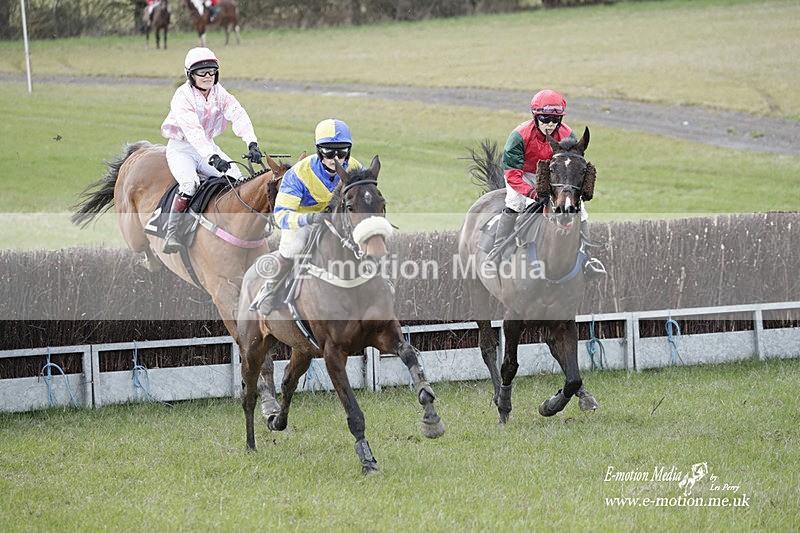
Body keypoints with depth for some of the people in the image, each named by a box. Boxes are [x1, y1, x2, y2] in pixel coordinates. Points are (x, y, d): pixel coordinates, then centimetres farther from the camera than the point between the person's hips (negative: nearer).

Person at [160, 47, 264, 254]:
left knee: (238, 180, -12)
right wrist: (213, 157, -48)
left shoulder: (220, 94, -2)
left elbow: (239, 117, -19)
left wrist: (252, 144, -38)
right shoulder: (183, 97, -20)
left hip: (208, 147, 6)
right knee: (189, 183, -32)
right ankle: (171, 235, -22)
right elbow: (192, 130, -34)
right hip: (181, 148, -6)